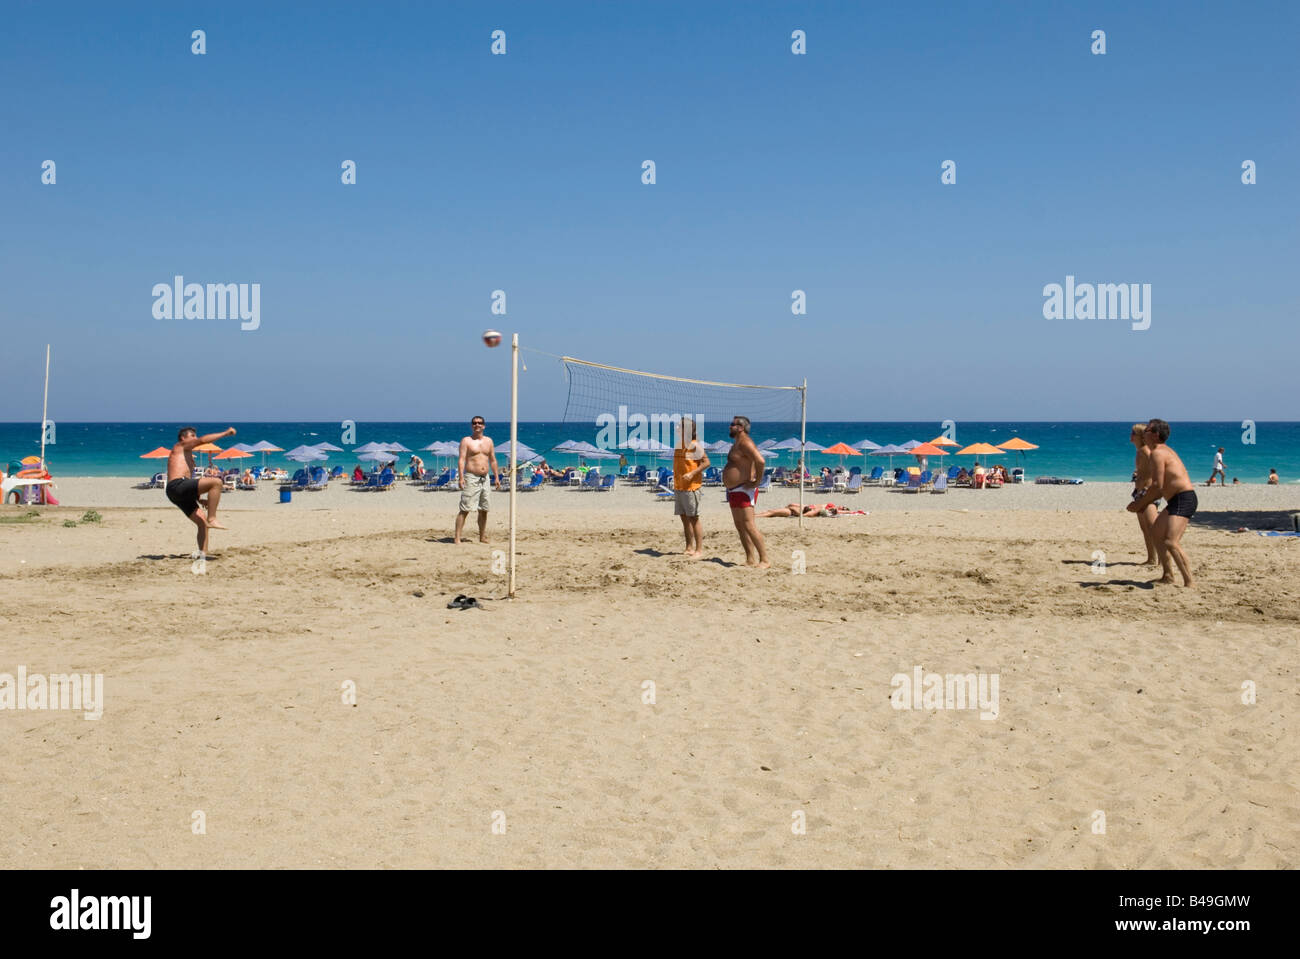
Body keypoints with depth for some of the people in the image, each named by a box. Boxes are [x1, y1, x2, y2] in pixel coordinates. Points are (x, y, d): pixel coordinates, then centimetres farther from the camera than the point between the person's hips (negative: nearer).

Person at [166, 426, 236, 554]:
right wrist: (225, 433, 0)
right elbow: (203, 440, -4)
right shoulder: (180, 447, 11)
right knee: (216, 481, -24)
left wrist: (200, 500, 23)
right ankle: (212, 519, -25)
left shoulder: (188, 456, 35)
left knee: (203, 522, 3)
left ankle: (203, 554, -2)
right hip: (177, 486, -10)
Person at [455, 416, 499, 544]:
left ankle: (482, 537, 20)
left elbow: (493, 460, 19)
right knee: (465, 509, -11)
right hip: (471, 478, -6)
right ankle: (457, 537, -13)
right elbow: (462, 460, -9)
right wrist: (461, 477, -19)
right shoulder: (466, 440, -1)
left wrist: (496, 477, 12)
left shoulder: (488, 441, 15)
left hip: (485, 478, 6)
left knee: (483, 510, 10)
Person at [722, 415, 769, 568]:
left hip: (744, 490, -11)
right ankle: (751, 560, 13)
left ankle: (764, 560, -12)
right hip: (734, 490, 11)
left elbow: (760, 461, -29)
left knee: (748, 526, -14)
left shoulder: (745, 442, -16)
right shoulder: (737, 443, 17)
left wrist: (757, 481, -22)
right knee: (739, 526, 10)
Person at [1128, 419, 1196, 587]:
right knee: (1156, 532, 24)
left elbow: (1157, 485, -19)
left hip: (1183, 500, -11)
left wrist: (1140, 504, -8)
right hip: (1177, 500, 11)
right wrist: (1145, 503, 17)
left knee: (1171, 542, -23)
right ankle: (1168, 575, 31)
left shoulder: (1157, 453, -13)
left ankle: (1189, 583, -26)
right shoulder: (1166, 451, 20)